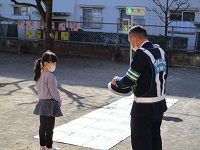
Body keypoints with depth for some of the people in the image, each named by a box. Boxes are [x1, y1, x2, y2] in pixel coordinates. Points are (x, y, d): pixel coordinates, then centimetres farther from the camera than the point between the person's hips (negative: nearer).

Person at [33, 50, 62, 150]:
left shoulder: (39, 75, 6)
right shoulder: (50, 76, -20)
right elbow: (54, 91, -18)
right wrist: (59, 101, -4)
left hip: (42, 102, 9)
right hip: (50, 103, -8)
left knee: (42, 126, 15)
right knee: (49, 127, 2)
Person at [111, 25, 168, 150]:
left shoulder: (141, 54, -20)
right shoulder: (161, 52, 4)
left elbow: (128, 80, -18)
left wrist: (117, 81, 3)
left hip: (144, 108, -8)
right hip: (160, 104, 8)